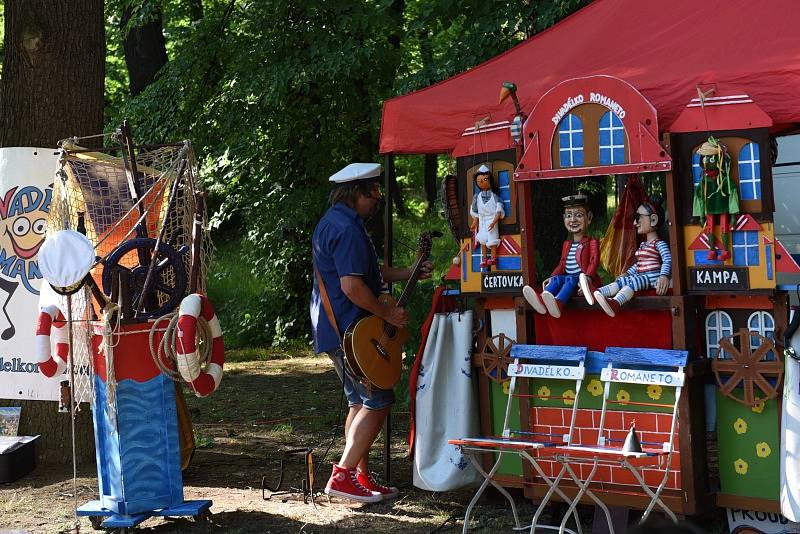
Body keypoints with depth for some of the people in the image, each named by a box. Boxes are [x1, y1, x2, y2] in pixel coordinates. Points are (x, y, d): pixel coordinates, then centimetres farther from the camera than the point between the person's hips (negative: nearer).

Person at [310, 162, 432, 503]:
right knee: (378, 401, -7)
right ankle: (343, 475, -6)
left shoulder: (335, 222, 17)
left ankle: (361, 476, 20)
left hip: (338, 329, 11)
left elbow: (367, 271, 25)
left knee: (360, 402, 16)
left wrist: (409, 273, 18)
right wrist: (389, 314, -17)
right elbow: (352, 286, -28)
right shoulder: (347, 229, -19)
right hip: (349, 330, -11)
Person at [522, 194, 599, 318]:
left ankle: (558, 303, -62)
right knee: (556, 279, -21)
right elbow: (562, 265, 22)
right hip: (567, 277, 6)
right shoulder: (566, 244, 23)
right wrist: (552, 277, 5)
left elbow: (594, 262, -13)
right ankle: (542, 300, -49)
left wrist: (587, 278, -29)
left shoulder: (591, 243, 0)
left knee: (570, 280, -33)